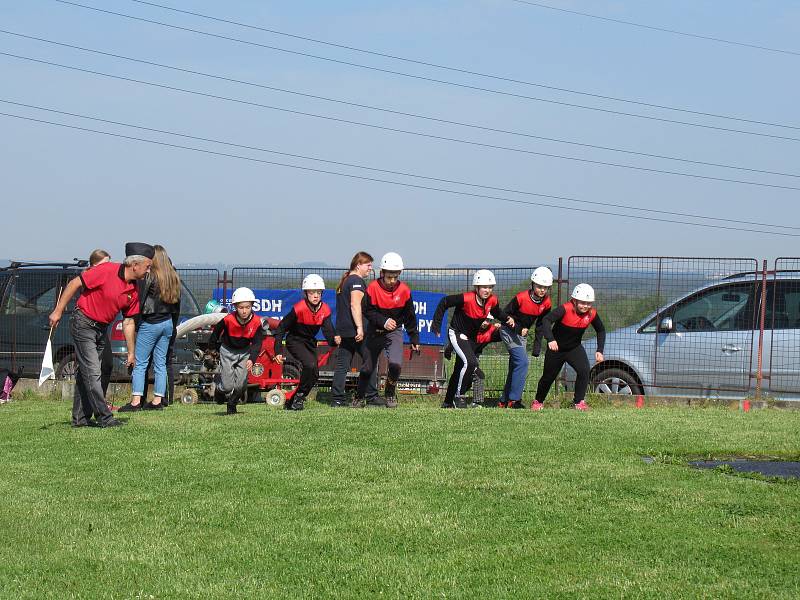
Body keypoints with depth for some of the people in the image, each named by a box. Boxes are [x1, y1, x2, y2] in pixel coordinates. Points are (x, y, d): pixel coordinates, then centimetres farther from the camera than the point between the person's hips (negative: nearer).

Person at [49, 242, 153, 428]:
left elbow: (128, 322, 8)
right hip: (83, 324, -8)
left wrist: (131, 352, 7)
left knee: (86, 373, 13)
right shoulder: (107, 270, -20)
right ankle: (104, 417, -7)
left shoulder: (133, 290, 1)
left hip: (101, 329, 8)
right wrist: (58, 311, -16)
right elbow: (75, 284, -16)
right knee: (92, 373, -8)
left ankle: (80, 418, 18)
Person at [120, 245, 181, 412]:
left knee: (140, 363, -3)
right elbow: (177, 304, 16)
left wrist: (135, 323, -10)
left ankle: (136, 401, -7)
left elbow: (140, 300, -16)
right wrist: (173, 326, 22)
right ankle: (157, 400, 9)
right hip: (167, 323, 7)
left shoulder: (148, 277, -12)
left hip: (150, 324, -7)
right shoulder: (174, 278, 10)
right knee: (160, 363, 10)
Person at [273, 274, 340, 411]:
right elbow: (281, 328, -17)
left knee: (314, 375, 3)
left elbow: (328, 331, -19)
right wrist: (278, 352, -22)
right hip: (295, 341, -6)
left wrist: (334, 339, -43)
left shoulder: (325, 310, -10)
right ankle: (299, 396, -11)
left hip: (310, 342, 6)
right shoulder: (299, 309, -24)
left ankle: (292, 402, 17)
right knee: (310, 365, -28)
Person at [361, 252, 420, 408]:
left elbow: (410, 317, 1)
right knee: (368, 367, 6)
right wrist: (383, 322, -28)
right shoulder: (373, 288, -16)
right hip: (375, 331, 0)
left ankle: (390, 393, 5)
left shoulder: (404, 290, -9)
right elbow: (368, 311, -13)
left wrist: (414, 339, 4)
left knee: (395, 364, -20)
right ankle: (370, 396, 29)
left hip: (394, 332, 0)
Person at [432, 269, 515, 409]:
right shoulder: (467, 299, -28)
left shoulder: (492, 300, -10)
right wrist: (436, 323, -12)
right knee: (470, 363, -25)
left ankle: (448, 402, 28)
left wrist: (507, 319, -7)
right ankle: (458, 397, -10)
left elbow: (497, 312, 13)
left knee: (460, 371, 14)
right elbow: (444, 302, -16)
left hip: (472, 337, 7)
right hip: (457, 334, -7)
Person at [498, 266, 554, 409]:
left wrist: (537, 345, 1)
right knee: (522, 362, -20)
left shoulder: (546, 303, -7)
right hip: (509, 331, -7)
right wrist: (517, 328, -26)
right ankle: (514, 400, -18)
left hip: (522, 334, 7)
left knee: (515, 367, 10)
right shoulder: (521, 298, -24)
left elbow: (540, 325, 5)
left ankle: (504, 401, 19)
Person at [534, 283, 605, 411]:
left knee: (584, 370, -21)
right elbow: (546, 320, -41)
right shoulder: (565, 309, -29)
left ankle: (578, 402, -7)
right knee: (548, 376, 10)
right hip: (556, 348, -3)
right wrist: (550, 339, -56)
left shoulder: (592, 313, -14)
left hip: (574, 348, 3)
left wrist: (599, 351, -6)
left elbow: (601, 330, 4)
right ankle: (538, 402, 36)